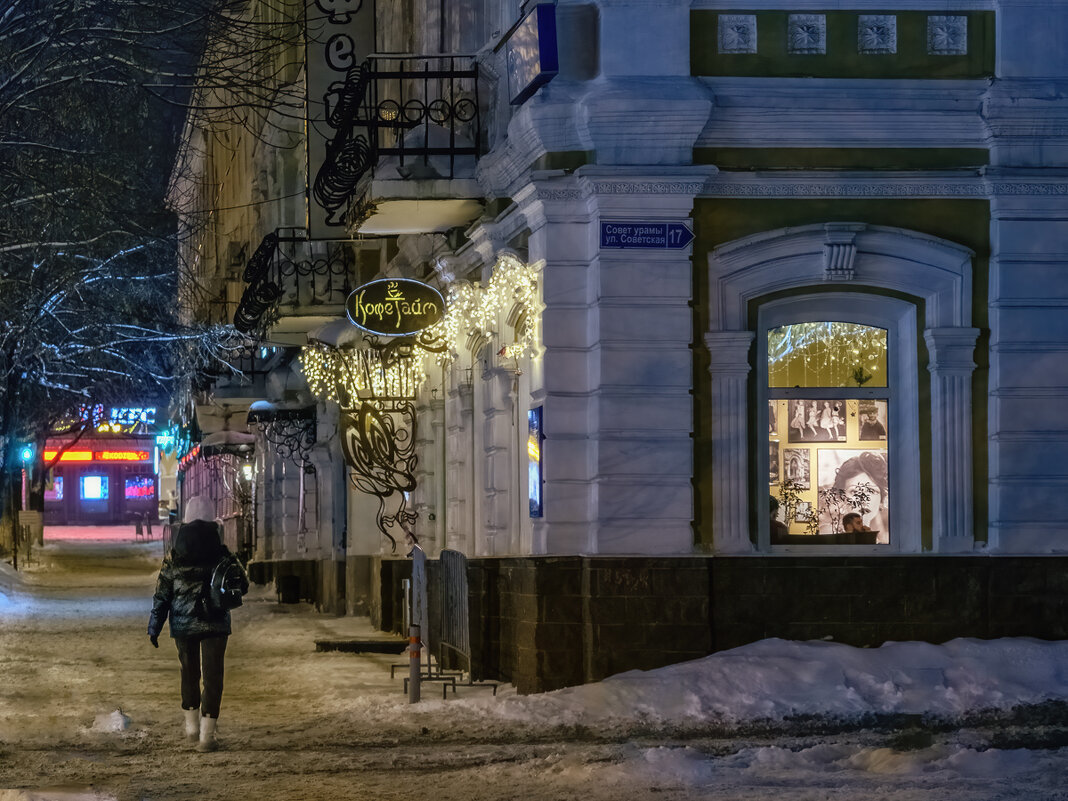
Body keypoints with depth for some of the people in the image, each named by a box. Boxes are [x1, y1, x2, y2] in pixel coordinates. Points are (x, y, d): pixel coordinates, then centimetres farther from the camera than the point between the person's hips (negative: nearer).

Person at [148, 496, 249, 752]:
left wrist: (154, 628, 5)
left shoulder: (174, 557, -4)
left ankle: (192, 726, 32)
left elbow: (161, 595, -2)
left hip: (183, 624, 2)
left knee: (189, 673, 20)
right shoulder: (222, 555, -6)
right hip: (215, 624, -2)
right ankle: (206, 735, -7)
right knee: (212, 677, 1)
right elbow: (242, 586, 2)